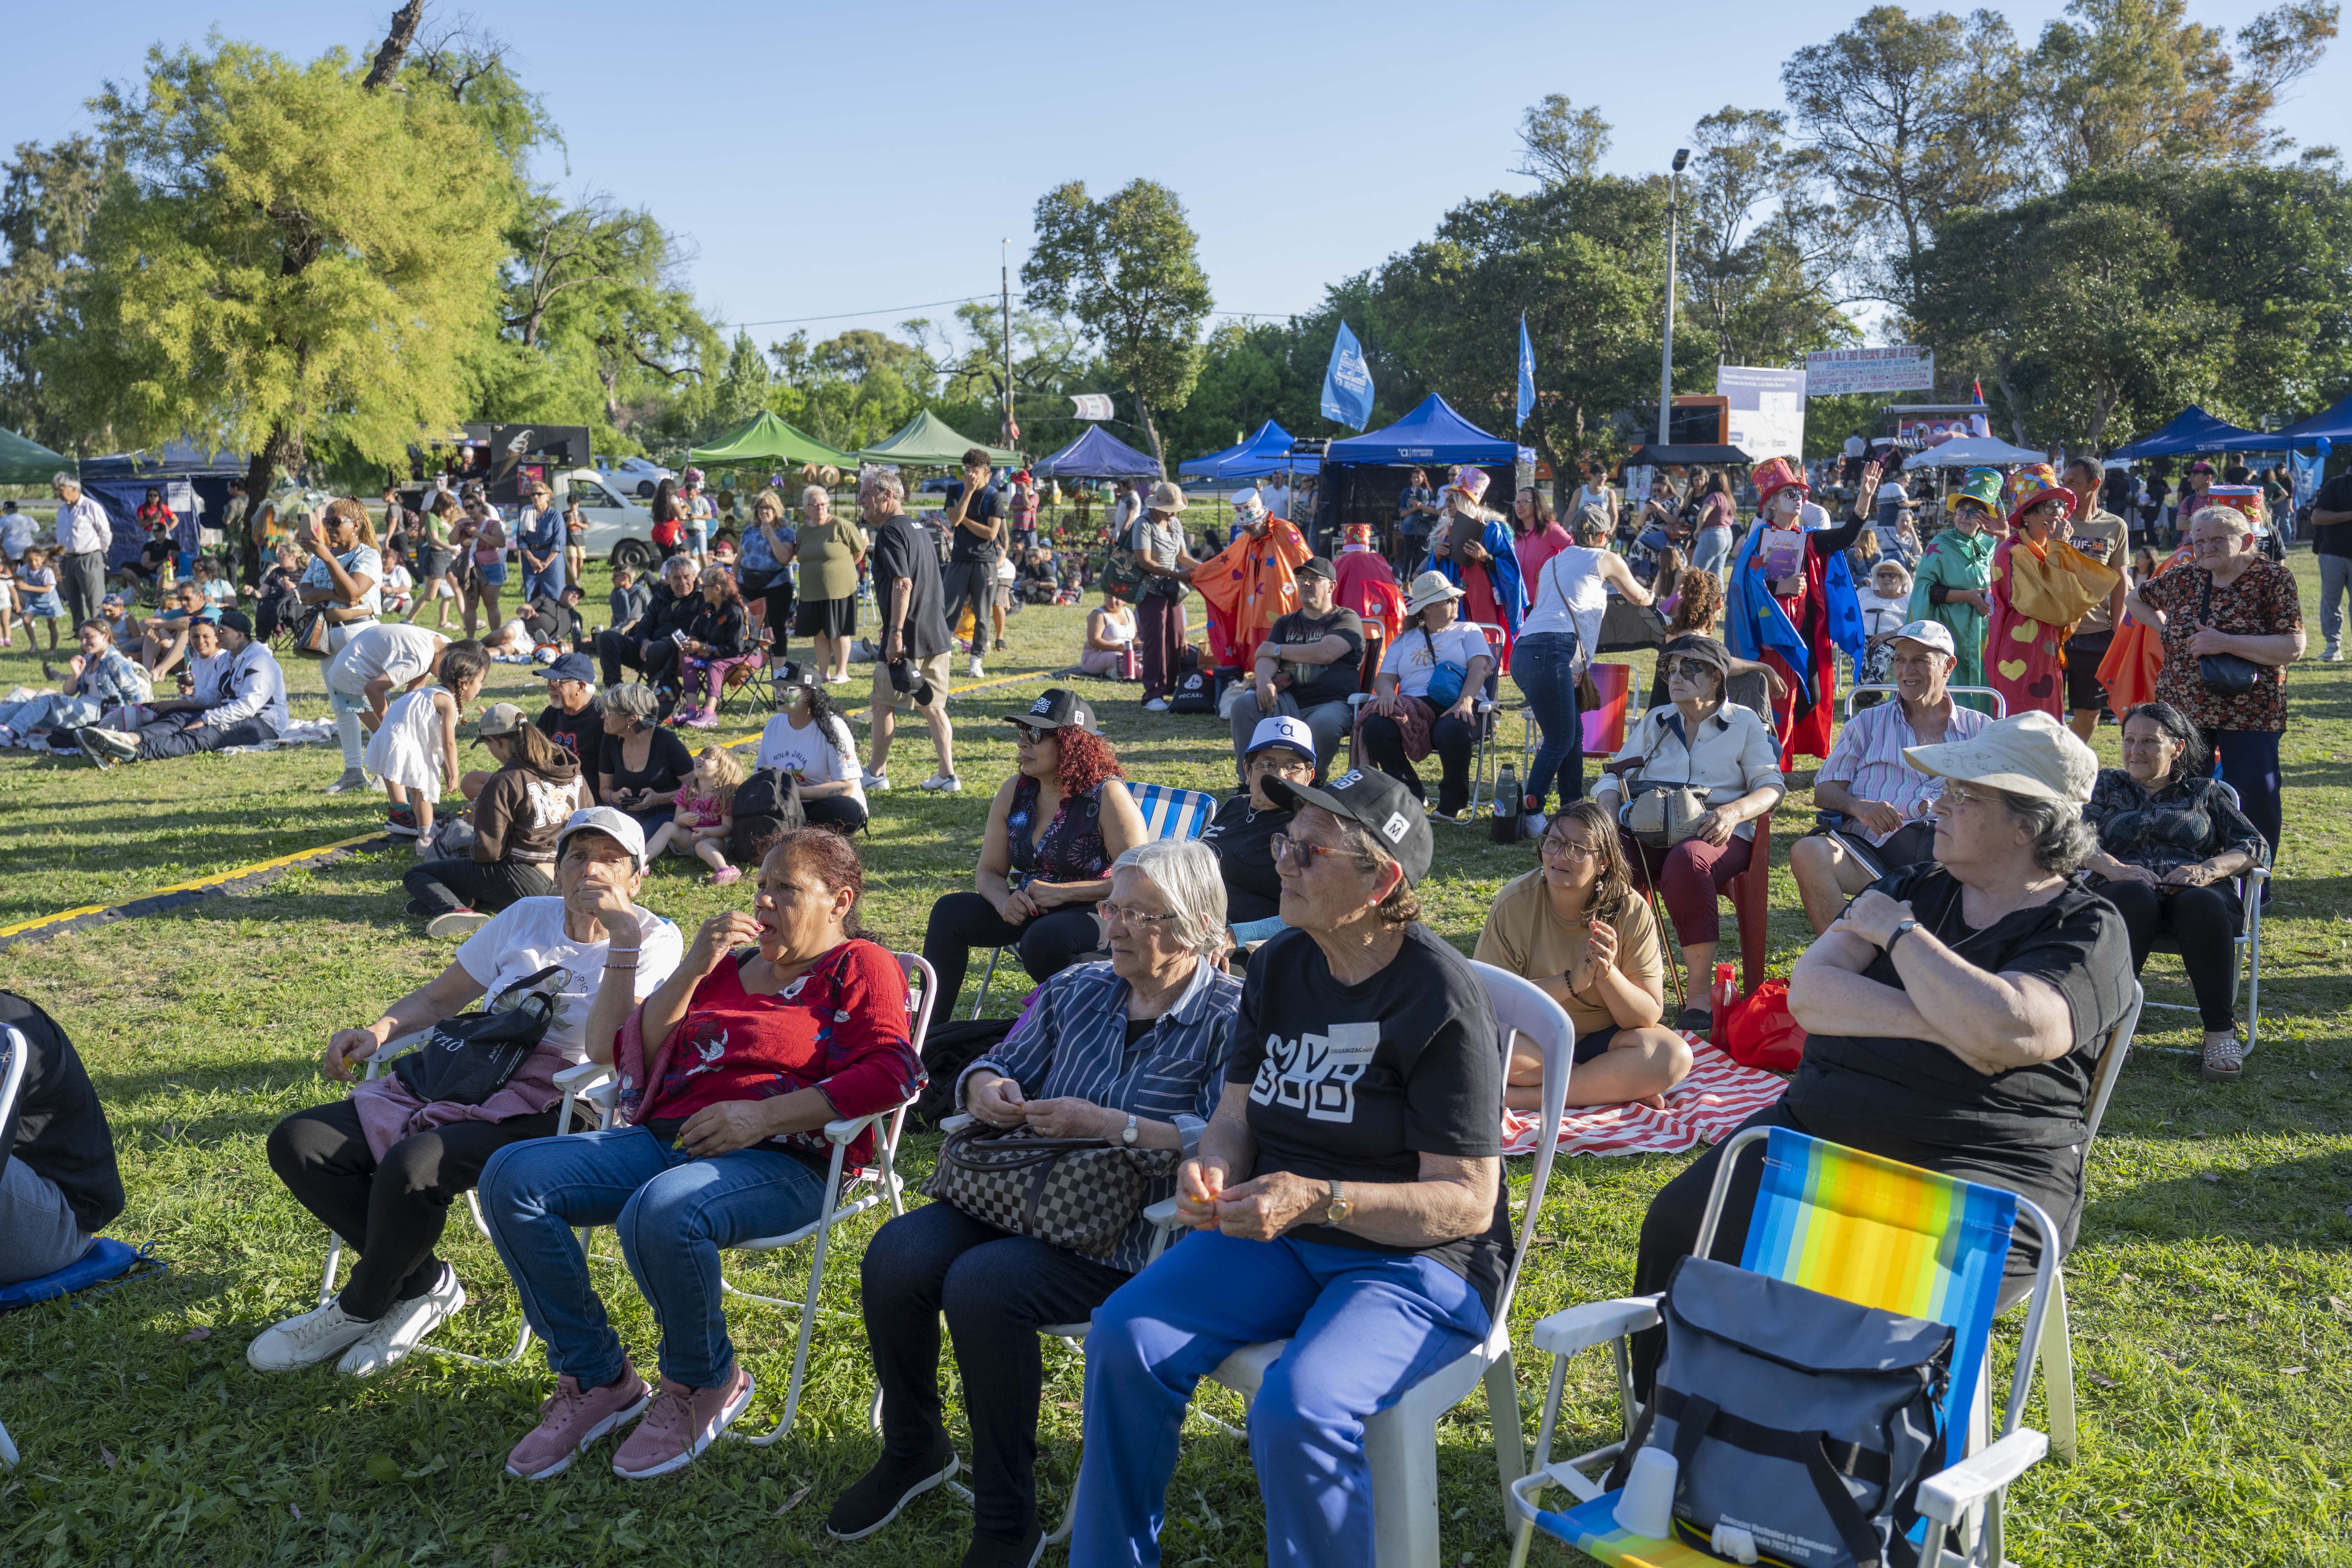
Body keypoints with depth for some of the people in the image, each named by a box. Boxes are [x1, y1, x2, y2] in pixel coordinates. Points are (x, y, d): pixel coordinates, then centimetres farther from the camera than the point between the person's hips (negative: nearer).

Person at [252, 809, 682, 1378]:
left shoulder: (653, 940, -2)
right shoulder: (528, 916, 16)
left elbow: (606, 1049, -16)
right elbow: (439, 996, 24)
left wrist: (623, 937, -23)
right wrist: (378, 1031, 4)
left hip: (547, 1109, -7)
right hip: (464, 1080, 7)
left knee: (411, 1167, -31)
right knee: (297, 1143, -8)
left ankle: (359, 1309, -1)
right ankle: (423, 1284, 1)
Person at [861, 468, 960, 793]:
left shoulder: (891, 532, -12)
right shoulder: (918, 529, 17)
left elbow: (903, 584, -22)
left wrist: (895, 632, -23)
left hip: (907, 638, -8)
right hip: (936, 634, 8)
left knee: (882, 704, 6)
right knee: (933, 706, 11)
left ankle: (876, 773, 14)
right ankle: (948, 775, 8)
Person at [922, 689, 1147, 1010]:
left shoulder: (1108, 796, -15)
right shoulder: (1015, 791, 4)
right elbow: (988, 871, 8)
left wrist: (1062, 892, -24)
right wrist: (1004, 901, -17)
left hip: (1095, 911, -6)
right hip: (1030, 909, 7)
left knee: (1043, 938, -37)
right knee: (950, 911, -13)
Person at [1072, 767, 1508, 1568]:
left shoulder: (1442, 1000, -17)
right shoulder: (1279, 966, 5)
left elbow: (1468, 1202, -17)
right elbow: (1237, 1116, 11)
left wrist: (1317, 1199, -29)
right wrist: (1210, 1169, -13)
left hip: (1417, 1259, -6)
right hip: (1276, 1234, 6)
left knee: (1298, 1410, -31)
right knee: (1124, 1336, -15)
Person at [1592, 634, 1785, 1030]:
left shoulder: (1744, 722, 15)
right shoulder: (1655, 722, 25)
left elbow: (1772, 786, 5)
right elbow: (1613, 777, 17)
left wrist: (1734, 811, -17)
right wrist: (1610, 813, -7)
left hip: (1717, 835, -3)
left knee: (1686, 862, -40)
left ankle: (1699, 993, -35)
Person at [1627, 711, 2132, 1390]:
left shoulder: (2086, 929, -2)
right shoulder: (1911, 887, 15)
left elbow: (2005, 1031, -23)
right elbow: (1808, 991, 1)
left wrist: (1899, 932, -9)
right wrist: (1933, 1023, -14)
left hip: (1976, 1172, -5)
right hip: (1814, 1129, 6)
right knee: (1679, 1225, -14)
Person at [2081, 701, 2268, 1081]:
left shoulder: (2204, 792, 22)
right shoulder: (2106, 786, 23)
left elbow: (2256, 846, 11)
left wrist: (2208, 869, -10)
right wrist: (2114, 867, -17)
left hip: (2197, 895, 0)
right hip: (2122, 895, 0)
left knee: (2202, 904, -37)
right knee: (2134, 897, -38)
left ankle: (2221, 1032, -29)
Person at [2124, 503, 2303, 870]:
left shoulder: (2274, 579, -7)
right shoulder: (2184, 579, 5)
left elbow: (2294, 648, -16)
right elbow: (2134, 599, 23)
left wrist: (2225, 642, -24)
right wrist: (2167, 629, 7)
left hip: (2250, 712, -4)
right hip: (2183, 708, 4)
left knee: (2255, 799, -7)